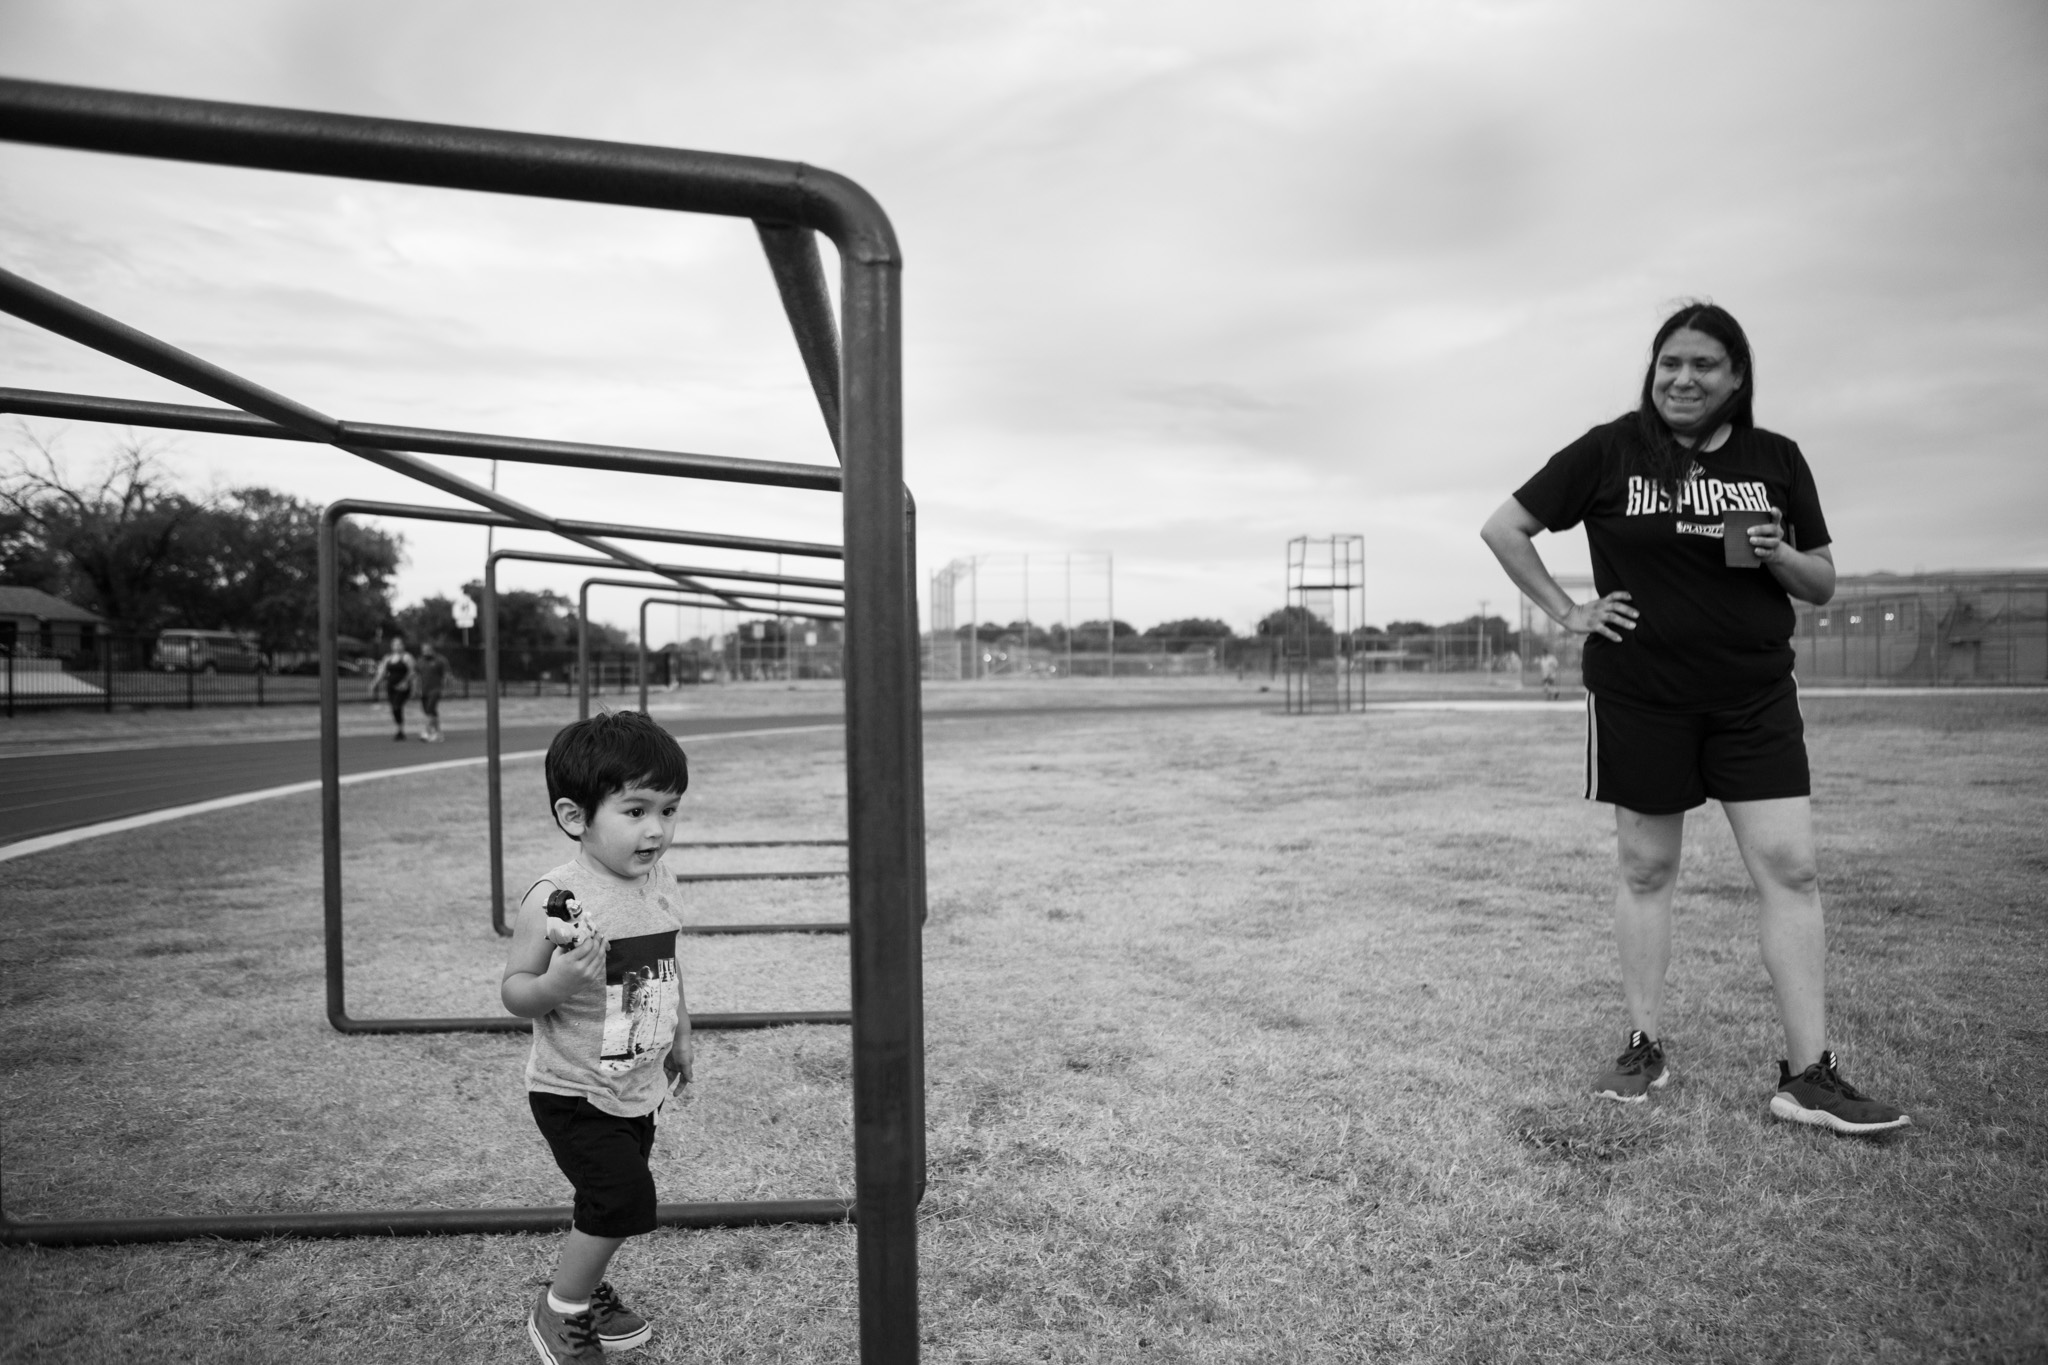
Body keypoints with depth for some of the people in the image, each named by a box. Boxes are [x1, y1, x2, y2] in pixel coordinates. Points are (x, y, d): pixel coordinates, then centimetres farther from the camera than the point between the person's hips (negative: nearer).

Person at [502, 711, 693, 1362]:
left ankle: (589, 1291, 45)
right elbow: (513, 991, -17)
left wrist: (680, 1035, 20)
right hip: (573, 1093, -7)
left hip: (638, 1087, 7)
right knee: (624, 1196, -11)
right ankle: (559, 1313, 14)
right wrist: (555, 982, -37)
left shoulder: (659, 881, -2)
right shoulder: (554, 897, -23)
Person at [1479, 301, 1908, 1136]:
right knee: (1646, 869, 7)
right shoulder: (1610, 450, -3)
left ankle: (1809, 1076, 4)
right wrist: (1565, 612, -4)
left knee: (1790, 866, -4)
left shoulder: (1775, 459, 6)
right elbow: (1503, 528, 1)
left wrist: (1780, 557, -11)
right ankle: (1644, 1049, 19)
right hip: (1639, 695, -2)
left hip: (1755, 696, 2)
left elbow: (1822, 585, 11)